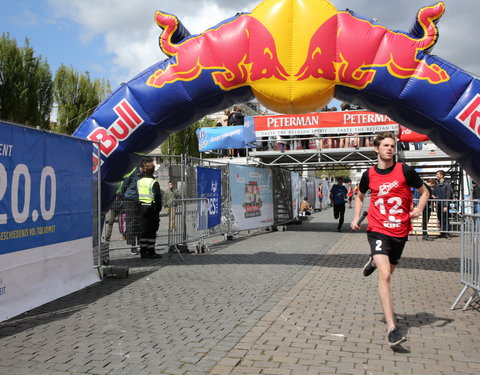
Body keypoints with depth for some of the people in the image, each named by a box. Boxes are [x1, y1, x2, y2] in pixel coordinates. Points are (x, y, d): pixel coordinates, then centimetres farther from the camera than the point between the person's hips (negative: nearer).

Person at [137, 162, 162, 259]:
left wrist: (139, 206, 14)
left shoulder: (139, 182, 9)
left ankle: (143, 252, 14)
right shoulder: (154, 182, -11)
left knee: (144, 229, 11)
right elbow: (157, 197, -15)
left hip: (142, 207, 6)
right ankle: (151, 252, 4)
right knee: (152, 230, 1)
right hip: (151, 207, -6)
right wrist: (158, 208, -7)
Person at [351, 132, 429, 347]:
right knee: (384, 276, -17)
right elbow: (360, 196, 20)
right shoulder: (369, 174, 0)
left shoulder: (405, 170, -4)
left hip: (400, 232, 2)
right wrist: (356, 218, 7)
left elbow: (424, 192, 8)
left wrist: (418, 210, -10)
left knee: (388, 273, 20)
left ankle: (375, 261, 57)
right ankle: (391, 328, -17)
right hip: (377, 231, -2)